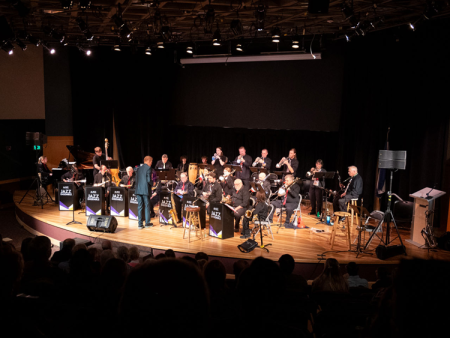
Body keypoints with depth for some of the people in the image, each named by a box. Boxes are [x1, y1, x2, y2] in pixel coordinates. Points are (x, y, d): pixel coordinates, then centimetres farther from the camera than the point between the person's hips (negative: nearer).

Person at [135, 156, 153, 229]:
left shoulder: (139, 168, 11)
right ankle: (147, 222, 13)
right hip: (145, 190, -5)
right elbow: (149, 180, -15)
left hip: (138, 190, 5)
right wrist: (151, 184, 3)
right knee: (147, 206, 6)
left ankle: (140, 224, 7)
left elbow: (136, 179, 11)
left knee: (140, 206, 6)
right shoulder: (148, 168, -9)